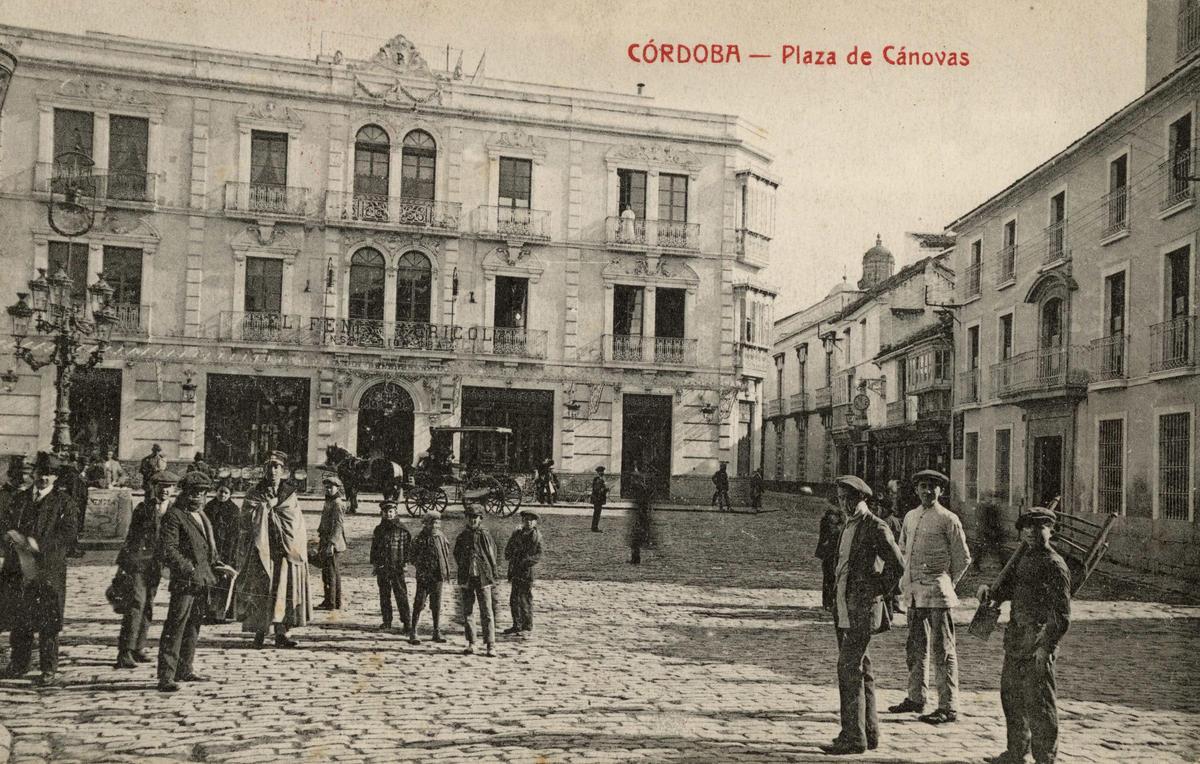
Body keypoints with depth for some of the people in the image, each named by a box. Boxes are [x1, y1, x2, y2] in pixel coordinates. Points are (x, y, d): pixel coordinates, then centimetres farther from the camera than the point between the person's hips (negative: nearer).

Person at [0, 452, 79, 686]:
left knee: (48, 621, -3)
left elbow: (70, 534, -10)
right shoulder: (20, 499, 14)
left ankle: (49, 671, 5)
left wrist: (39, 544, -18)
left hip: (48, 570, -5)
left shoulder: (63, 502, -2)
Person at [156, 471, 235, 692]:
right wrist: (189, 570, -25)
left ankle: (185, 670, 27)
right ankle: (166, 677, -7)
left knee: (193, 628, 16)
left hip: (202, 581, 9)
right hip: (184, 582, -9)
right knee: (175, 629, -8)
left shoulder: (201, 516, 19)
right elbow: (167, 550, -18)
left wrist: (218, 565, 14)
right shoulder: (174, 516, -9)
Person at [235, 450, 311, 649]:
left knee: (284, 589, -3)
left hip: (287, 549, 1)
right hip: (262, 549, -1)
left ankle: (281, 633, 0)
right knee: (261, 589, -3)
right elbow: (248, 516, -9)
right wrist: (269, 504, -9)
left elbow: (298, 525, 9)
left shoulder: (290, 494, 10)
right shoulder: (255, 494, 6)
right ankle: (260, 630, 9)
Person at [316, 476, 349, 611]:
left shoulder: (338, 504, -15)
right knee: (334, 572, 14)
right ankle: (337, 602, 21)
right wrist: (320, 539, 25)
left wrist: (331, 543, -26)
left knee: (329, 572, -7)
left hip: (332, 543, -10)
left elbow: (338, 525, -21)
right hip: (326, 542, 10)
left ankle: (330, 602, -2)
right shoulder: (329, 502, 16)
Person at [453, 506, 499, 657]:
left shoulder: (485, 536, 0)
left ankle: (491, 646, -5)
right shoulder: (462, 537, 7)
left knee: (486, 613, -6)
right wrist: (463, 570, 8)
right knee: (467, 613, 7)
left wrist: (492, 577, -1)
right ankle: (471, 643, 16)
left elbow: (492, 557, 2)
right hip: (466, 578, 3)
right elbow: (457, 556, 17)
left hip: (483, 578, -3)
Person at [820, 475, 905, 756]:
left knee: (849, 669, -12)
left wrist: (877, 593, -9)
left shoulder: (875, 528, -11)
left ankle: (853, 737, -9)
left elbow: (897, 565, -15)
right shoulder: (848, 527, 16)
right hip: (845, 610, 9)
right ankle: (869, 732, 21)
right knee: (859, 670, 13)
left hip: (863, 611, -9)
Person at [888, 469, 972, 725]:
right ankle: (915, 698, 28)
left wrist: (947, 582, 3)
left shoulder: (948, 519, -5)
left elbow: (963, 557, -1)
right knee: (915, 647, 16)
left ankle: (948, 707, -1)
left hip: (936, 592, -7)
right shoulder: (910, 517, 14)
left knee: (942, 649, -5)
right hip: (913, 591, 7)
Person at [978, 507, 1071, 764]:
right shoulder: (1023, 558, 12)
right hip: (1016, 640, 9)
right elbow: (1009, 588, 24)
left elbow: (1061, 613, -16)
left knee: (1038, 702, -2)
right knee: (1011, 695, 17)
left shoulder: (1054, 565, -12)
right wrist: (989, 590, 2)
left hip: (1037, 645, -9)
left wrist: (1045, 646, -21)